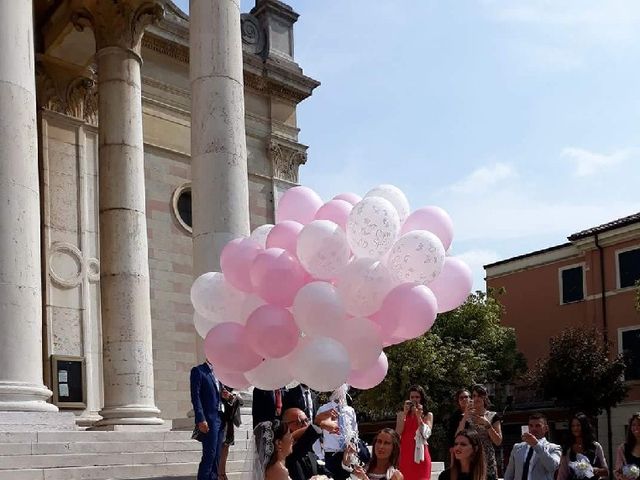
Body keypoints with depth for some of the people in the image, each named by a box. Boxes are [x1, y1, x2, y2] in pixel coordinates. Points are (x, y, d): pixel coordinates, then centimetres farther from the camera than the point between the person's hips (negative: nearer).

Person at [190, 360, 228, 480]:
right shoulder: (198, 371, -5)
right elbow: (195, 396, -12)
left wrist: (223, 395, 3)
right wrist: (201, 420, -20)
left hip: (220, 418, 8)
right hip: (209, 419, -8)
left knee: (216, 456, 8)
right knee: (209, 454, -11)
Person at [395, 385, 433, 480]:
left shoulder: (428, 415, 9)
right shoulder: (401, 414, 12)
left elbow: (426, 434, -4)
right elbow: (398, 434, -1)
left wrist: (419, 416, -11)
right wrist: (405, 413, -6)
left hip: (420, 454, -1)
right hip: (405, 454, 1)